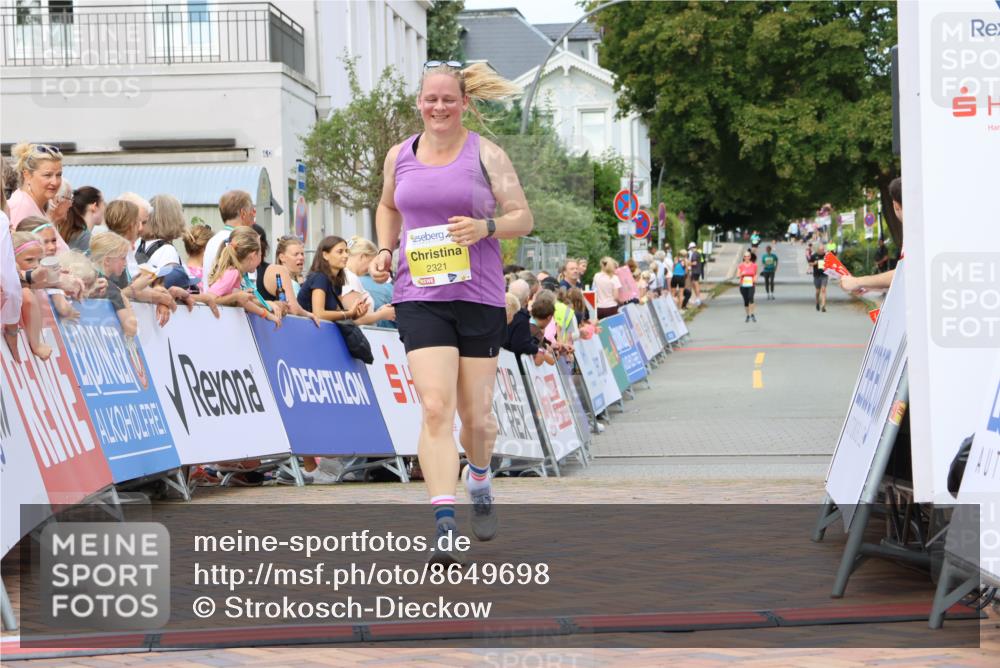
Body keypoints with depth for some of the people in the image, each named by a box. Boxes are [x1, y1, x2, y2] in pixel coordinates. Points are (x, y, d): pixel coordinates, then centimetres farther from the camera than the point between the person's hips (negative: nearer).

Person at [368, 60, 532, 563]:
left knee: (476, 415, 8)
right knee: (435, 408, -15)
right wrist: (385, 249, 9)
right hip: (419, 297, 1)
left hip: (479, 297, -1)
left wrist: (484, 227, -18)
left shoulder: (486, 154, 0)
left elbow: (523, 218, 1)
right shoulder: (399, 156, 8)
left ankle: (479, 483, 42)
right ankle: (444, 526, -19)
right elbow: (387, 207, 27)